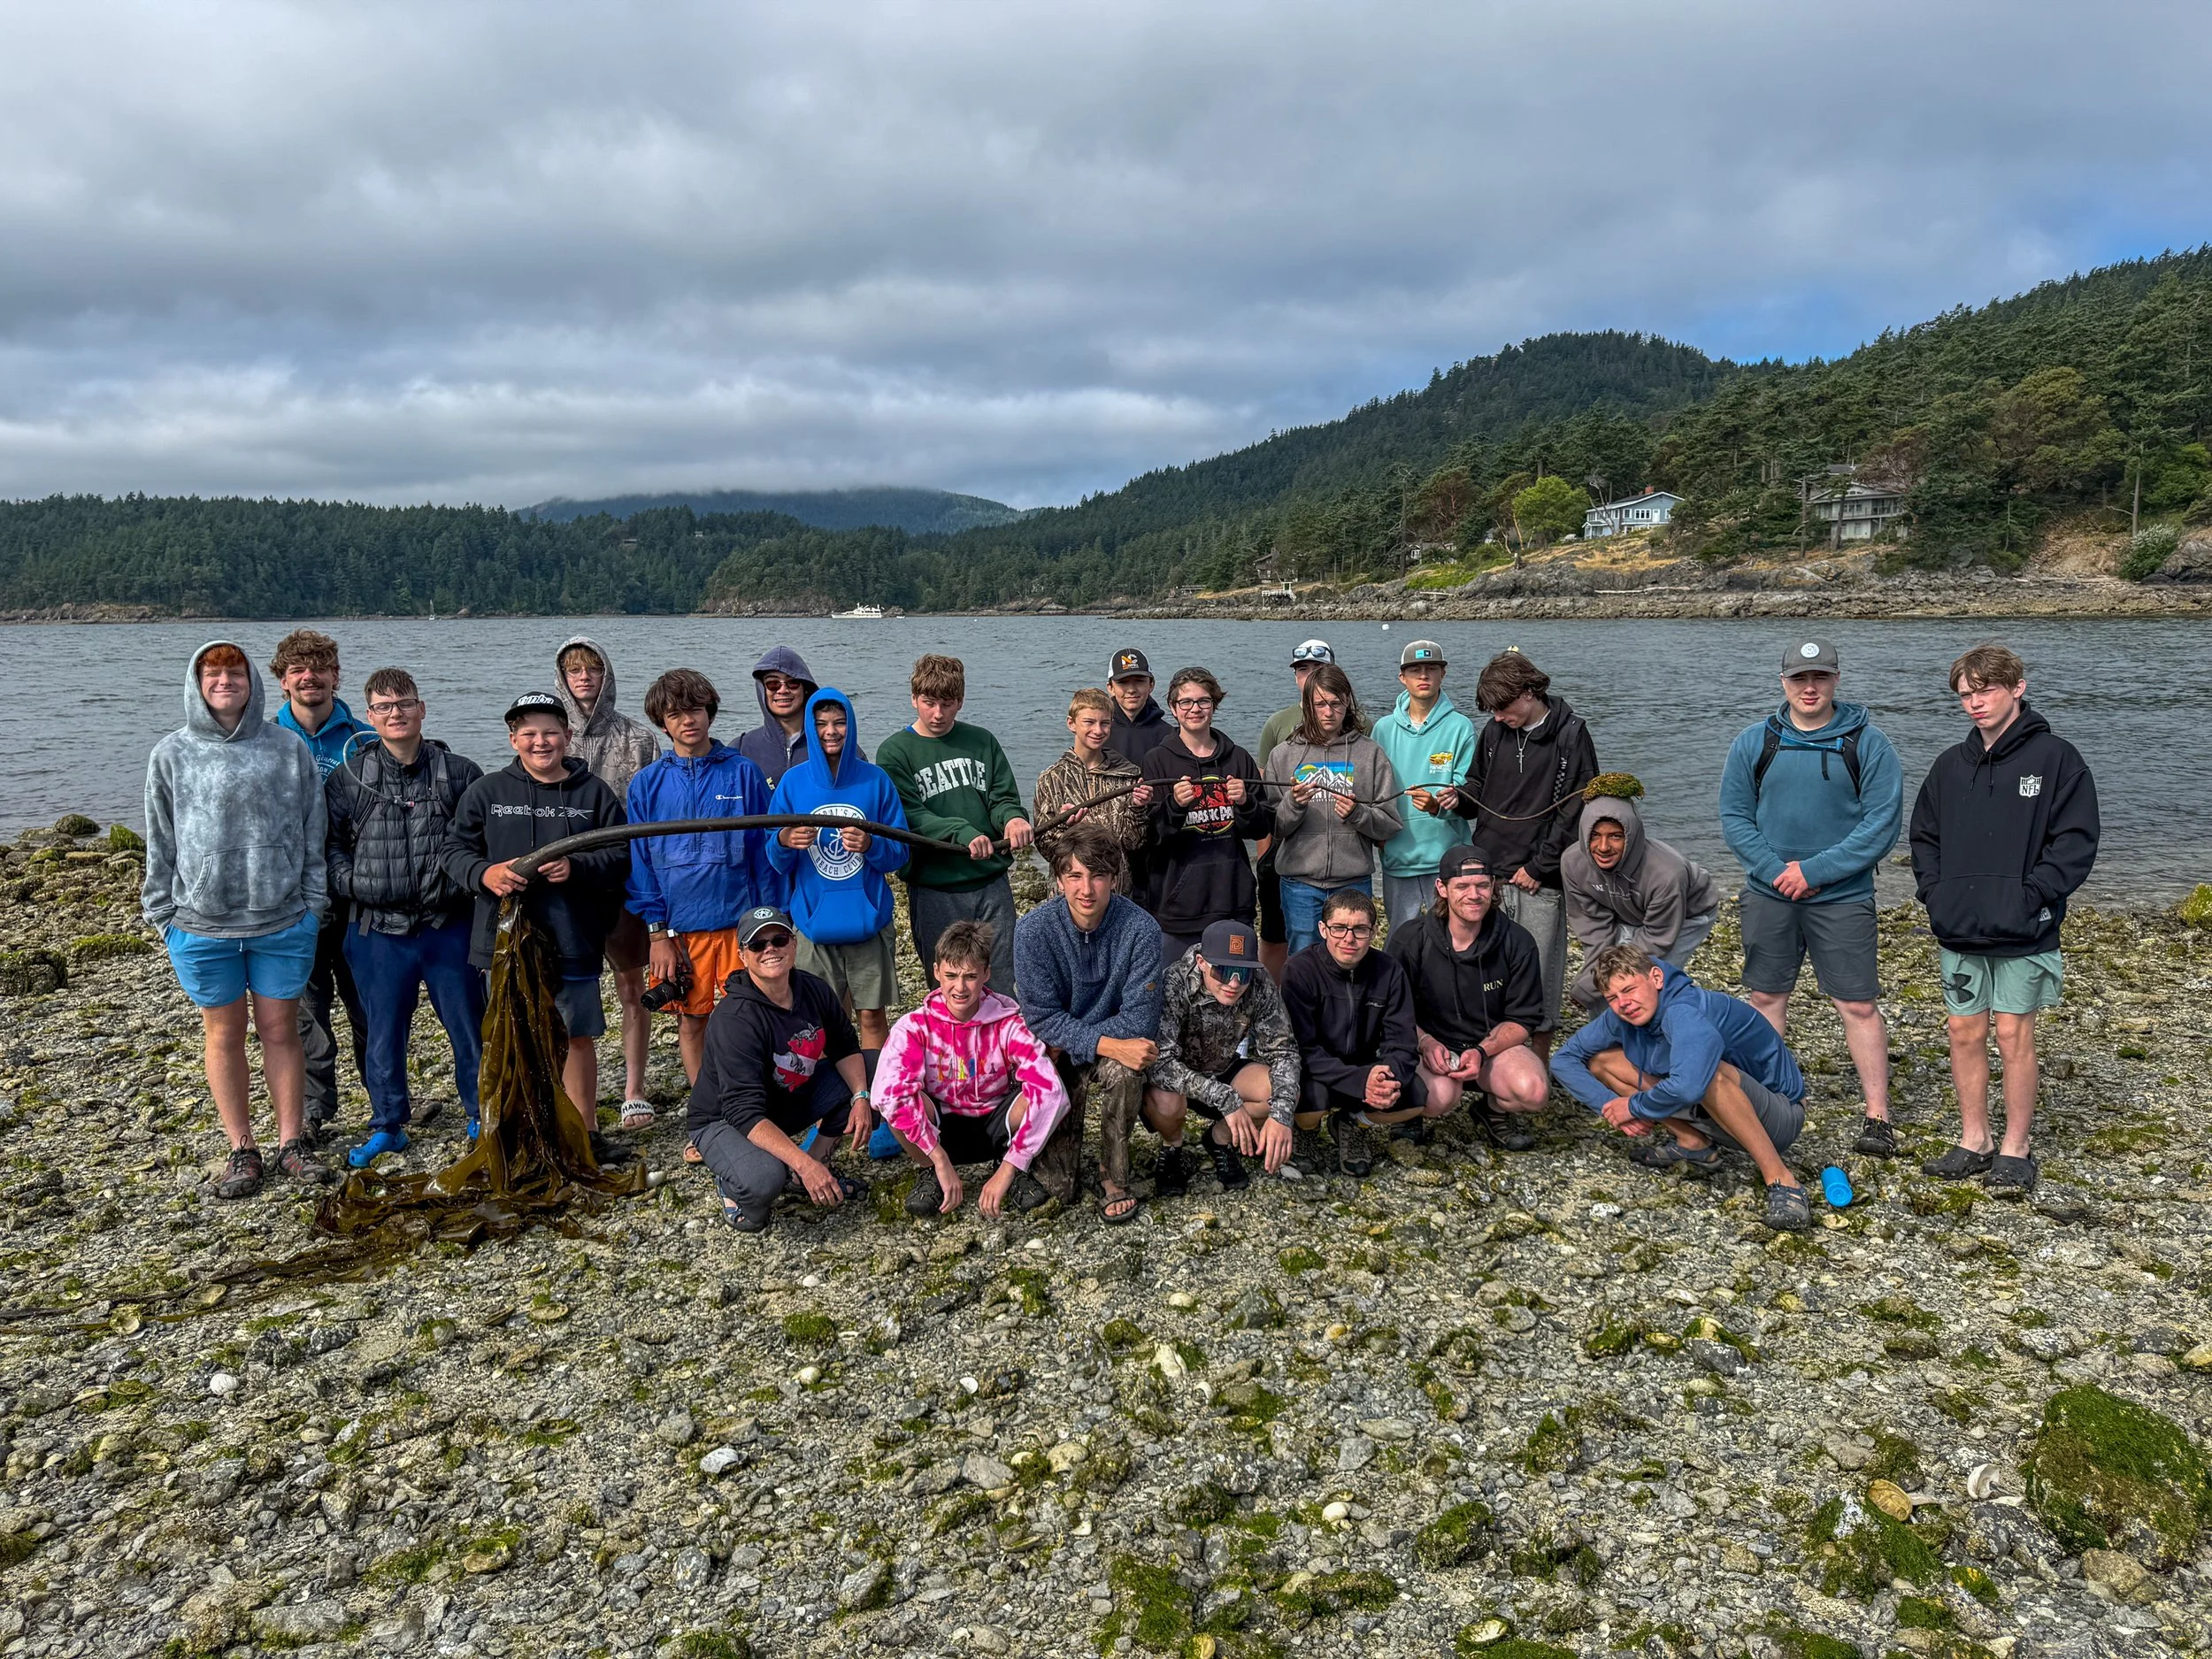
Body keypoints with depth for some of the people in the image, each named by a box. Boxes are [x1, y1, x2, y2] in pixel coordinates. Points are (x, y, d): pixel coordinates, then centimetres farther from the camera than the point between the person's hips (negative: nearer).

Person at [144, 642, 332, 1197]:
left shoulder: (288, 747, 1)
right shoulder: (171, 755, 3)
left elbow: (312, 833, 4)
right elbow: (160, 843, 6)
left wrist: (312, 903, 1)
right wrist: (165, 915, 3)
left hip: (283, 922, 0)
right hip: (202, 927, 1)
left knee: (281, 1030, 8)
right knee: (224, 1034, 10)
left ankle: (292, 1141, 20)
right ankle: (242, 1150, 20)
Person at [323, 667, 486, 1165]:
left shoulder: (460, 773, 0)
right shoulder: (347, 777, 2)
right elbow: (328, 842, 8)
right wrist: (352, 883, -6)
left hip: (449, 925, -1)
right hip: (378, 929, 1)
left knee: (469, 1024, 8)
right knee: (384, 1031, 11)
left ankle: (482, 1114, 24)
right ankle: (387, 1126, 26)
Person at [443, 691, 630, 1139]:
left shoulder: (593, 792, 5)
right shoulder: (486, 791, 7)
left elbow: (621, 856, 1)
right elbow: (455, 850, 7)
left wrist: (576, 868, -16)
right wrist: (484, 873, -14)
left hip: (573, 944, -1)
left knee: (577, 1037, 7)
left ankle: (585, 1131, 22)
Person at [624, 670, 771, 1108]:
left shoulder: (744, 773, 1)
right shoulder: (647, 784, 3)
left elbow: (763, 851, 3)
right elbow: (640, 862, 4)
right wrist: (657, 932, -3)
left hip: (739, 922, -1)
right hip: (678, 927, 1)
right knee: (691, 1022, 10)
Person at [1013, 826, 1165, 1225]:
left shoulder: (1140, 930, -19)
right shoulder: (1033, 929, -17)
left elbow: (1139, 1021, -19)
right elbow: (1042, 1018, -17)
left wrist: (1071, 1040, -22)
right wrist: (1109, 1044, -29)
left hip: (1117, 1049, 0)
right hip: (1054, 1055, 0)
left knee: (1122, 1071, -36)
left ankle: (1114, 1177, -12)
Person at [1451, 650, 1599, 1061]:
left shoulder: (1570, 734, -5)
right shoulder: (1494, 731, 9)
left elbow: (1576, 809, -7)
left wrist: (1539, 866, -10)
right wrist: (1459, 797, -3)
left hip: (1541, 880, -4)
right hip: (1489, 874, 4)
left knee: (1539, 971, 3)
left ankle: (1539, 1067, 16)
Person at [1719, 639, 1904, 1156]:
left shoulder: (1867, 744, -3)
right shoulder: (1752, 743, 4)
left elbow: (1882, 824, -8)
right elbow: (1734, 817, 3)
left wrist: (1813, 870, -15)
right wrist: (1777, 871, -11)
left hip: (1843, 897, -2)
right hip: (1768, 895, 3)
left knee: (1858, 1006, -1)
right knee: (1766, 998, 11)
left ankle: (1877, 1117, 9)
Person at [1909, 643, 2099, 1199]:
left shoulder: (2055, 757, -5)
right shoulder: (1950, 764, 10)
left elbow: (2077, 841, -8)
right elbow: (1924, 836, 17)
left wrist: (2032, 897, -15)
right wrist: (1935, 894, 4)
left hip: (2023, 933, -5)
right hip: (1959, 933, 5)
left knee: (2014, 1036, 1)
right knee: (1965, 1034, 9)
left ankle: (2015, 1150, 14)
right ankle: (1974, 1142, 21)